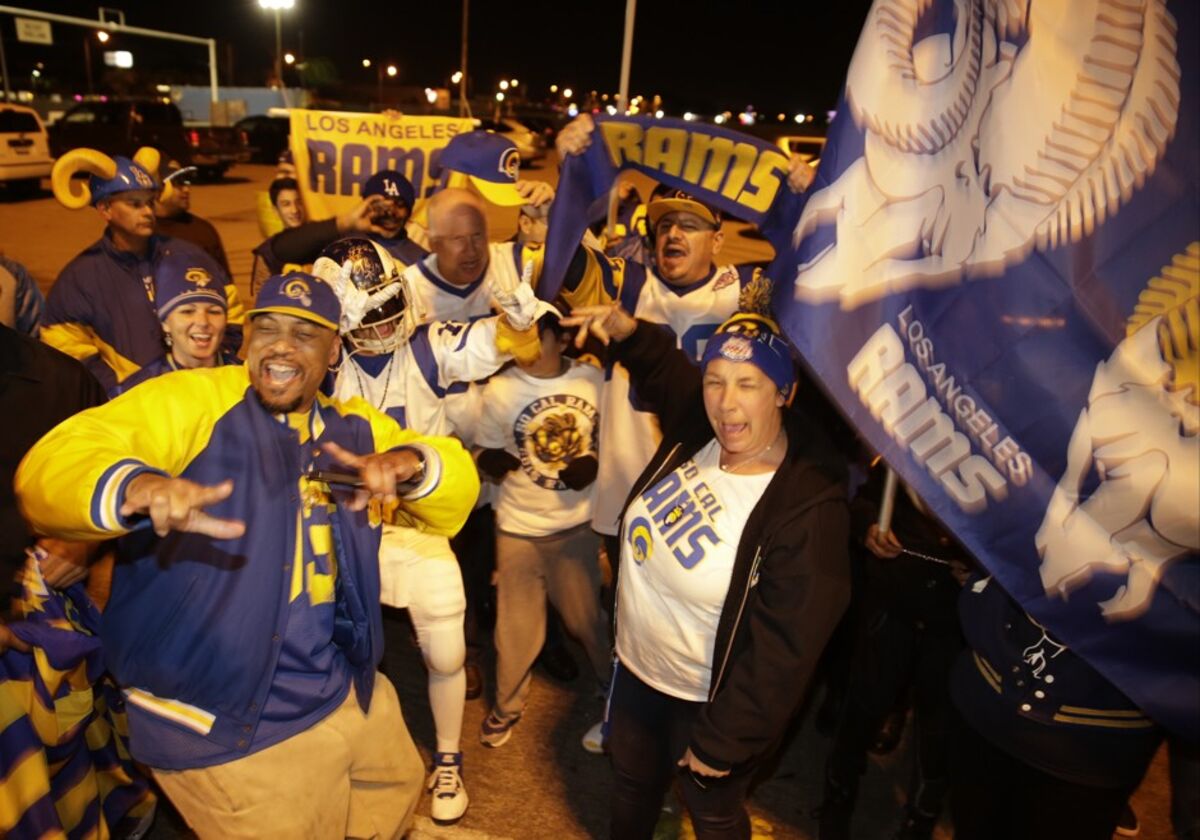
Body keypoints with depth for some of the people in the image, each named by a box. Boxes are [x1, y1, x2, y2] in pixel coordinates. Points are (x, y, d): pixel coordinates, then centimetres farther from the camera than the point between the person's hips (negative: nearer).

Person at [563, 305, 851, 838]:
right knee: (630, 782, 31)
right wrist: (628, 332, -9)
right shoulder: (695, 432, -13)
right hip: (635, 667, 6)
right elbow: (663, 369, 11)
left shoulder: (807, 508, -33)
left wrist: (722, 744, -18)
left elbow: (784, 653, -27)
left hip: (708, 702, -6)